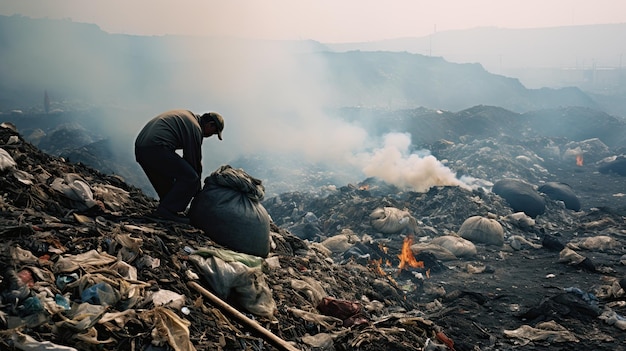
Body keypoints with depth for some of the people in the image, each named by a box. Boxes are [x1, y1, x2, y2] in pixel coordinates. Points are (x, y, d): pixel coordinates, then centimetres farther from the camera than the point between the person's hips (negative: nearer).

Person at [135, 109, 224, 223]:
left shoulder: (187, 115, 25)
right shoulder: (195, 128, -4)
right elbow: (194, 161, -1)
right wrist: (198, 192, 10)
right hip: (155, 149, -11)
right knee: (190, 178, -10)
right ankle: (166, 210, -9)